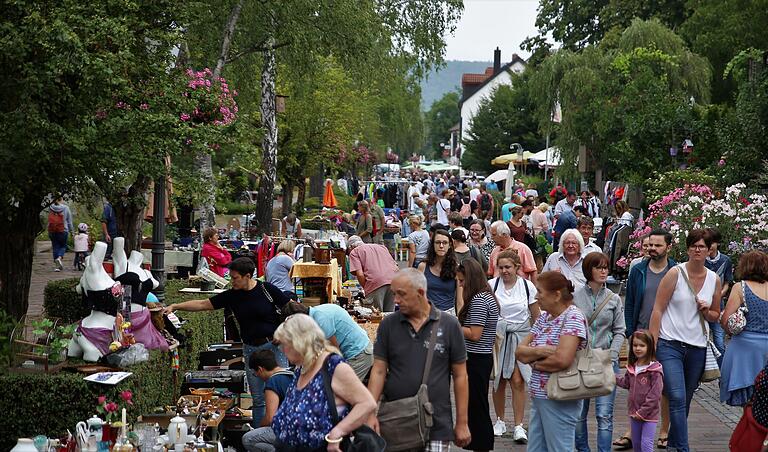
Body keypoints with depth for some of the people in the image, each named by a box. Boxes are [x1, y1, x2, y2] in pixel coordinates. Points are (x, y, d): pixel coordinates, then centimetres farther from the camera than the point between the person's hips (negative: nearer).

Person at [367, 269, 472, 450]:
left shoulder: (449, 325, -1)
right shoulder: (388, 325, 3)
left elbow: (459, 375, 2)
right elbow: (379, 370, 1)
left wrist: (462, 423, 0)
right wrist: (370, 413, -11)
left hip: (437, 424, -1)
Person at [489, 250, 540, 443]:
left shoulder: (527, 286, 0)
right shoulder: (492, 285, -2)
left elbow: (536, 316, 7)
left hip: (521, 337, -1)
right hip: (497, 336, 1)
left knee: (518, 381, -8)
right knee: (499, 381, 6)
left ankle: (518, 426, -3)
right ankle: (500, 421, 22)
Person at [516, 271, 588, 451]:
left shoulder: (573, 318, -14)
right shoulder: (544, 317, 12)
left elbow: (562, 360, -26)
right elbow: (520, 352, 7)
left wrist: (535, 363, -8)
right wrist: (538, 351, -13)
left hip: (559, 401, -9)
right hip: (539, 396, 9)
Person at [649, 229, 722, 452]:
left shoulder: (714, 280, 8)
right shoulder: (675, 273, -4)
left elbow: (716, 316, 20)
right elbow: (658, 310, -5)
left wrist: (706, 311, -4)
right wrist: (652, 344, -11)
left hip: (697, 348, 4)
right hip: (670, 345, -4)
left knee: (685, 401, 10)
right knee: (677, 398, -15)